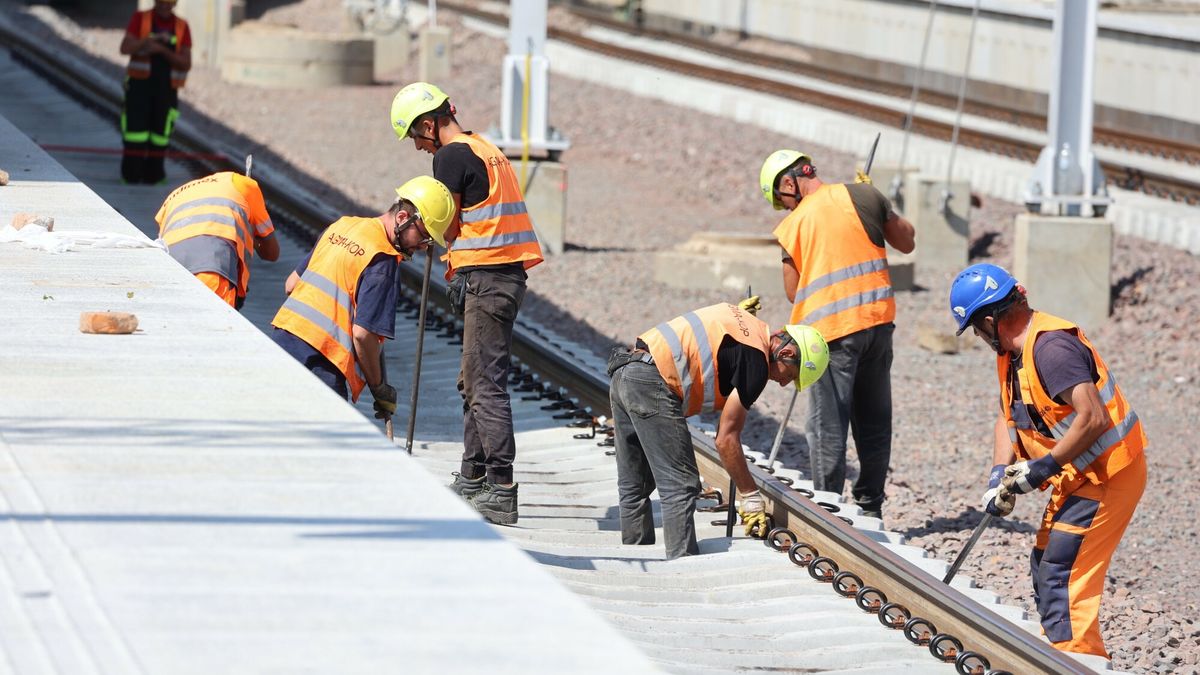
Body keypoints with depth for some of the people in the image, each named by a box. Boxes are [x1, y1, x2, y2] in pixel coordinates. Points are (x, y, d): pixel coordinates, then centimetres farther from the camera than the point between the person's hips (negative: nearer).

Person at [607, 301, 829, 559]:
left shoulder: (747, 322, 17)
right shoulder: (757, 361, -9)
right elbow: (726, 439, -8)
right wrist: (750, 497, -4)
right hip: (652, 384, -10)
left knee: (634, 488, 15)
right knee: (680, 487, -7)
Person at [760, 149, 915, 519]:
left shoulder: (793, 225, -2)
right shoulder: (862, 196, 2)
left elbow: (793, 292, 5)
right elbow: (906, 242, 12)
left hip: (832, 329, -4)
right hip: (878, 321, 4)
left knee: (827, 427, 1)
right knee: (874, 421, 14)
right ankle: (870, 506, 20)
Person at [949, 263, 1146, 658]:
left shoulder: (1051, 347, -25)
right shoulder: (1014, 353, 8)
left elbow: (1093, 418, -31)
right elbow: (1009, 417, 16)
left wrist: (1045, 466, -25)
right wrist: (1000, 474, 1)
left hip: (1106, 474, -11)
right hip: (1077, 477, 11)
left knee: (1063, 579, -12)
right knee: (1045, 569, 18)